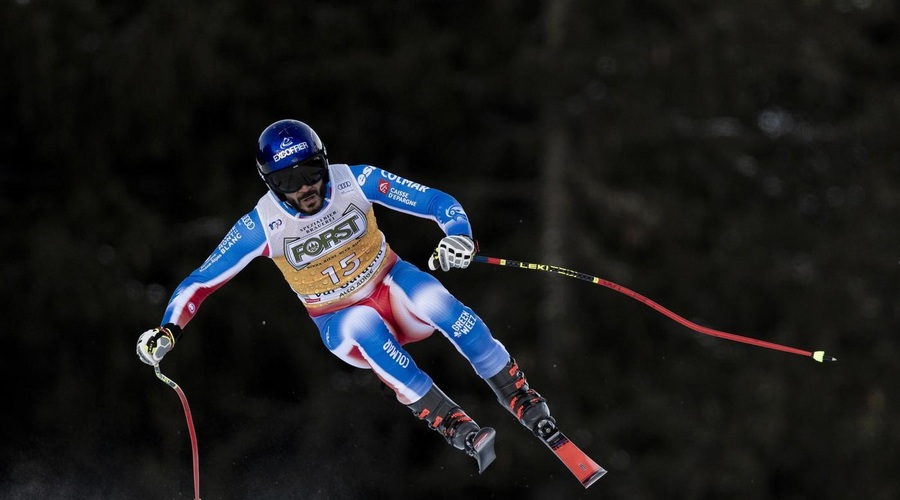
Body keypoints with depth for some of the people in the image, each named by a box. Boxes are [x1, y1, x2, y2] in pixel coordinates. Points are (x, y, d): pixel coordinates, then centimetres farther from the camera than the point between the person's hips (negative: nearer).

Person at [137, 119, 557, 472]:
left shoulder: (356, 182, -17)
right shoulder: (262, 226, -17)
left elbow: (438, 202, -15)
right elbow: (201, 281, -8)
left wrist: (458, 236, -35)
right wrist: (168, 330, -23)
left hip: (391, 287, 1)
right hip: (342, 326, -1)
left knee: (438, 303, -32)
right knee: (365, 324, -36)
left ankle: (519, 397, -19)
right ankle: (452, 425, -34)